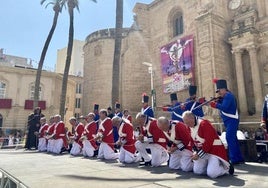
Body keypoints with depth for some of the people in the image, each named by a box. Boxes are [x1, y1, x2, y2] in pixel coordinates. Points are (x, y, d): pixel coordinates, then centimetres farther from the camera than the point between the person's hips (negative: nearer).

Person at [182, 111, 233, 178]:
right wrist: (195, 152, -4)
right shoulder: (190, 127, 4)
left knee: (212, 174, -18)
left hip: (215, 150, -8)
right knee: (197, 171, 2)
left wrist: (199, 154, -19)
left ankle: (227, 167, 10)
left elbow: (209, 142, -24)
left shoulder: (204, 124, -22)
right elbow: (193, 141, 13)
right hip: (203, 152, 8)